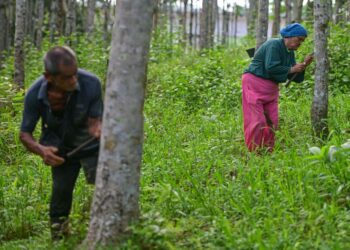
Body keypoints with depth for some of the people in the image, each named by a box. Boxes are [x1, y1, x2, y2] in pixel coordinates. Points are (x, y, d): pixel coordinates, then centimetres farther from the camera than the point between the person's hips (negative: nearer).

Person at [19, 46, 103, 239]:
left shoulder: (91, 83, -33)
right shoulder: (35, 95, -27)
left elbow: (94, 122, -23)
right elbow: (25, 133, -16)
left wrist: (98, 129, -50)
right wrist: (41, 150, -39)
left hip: (90, 146, -1)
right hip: (61, 151, 2)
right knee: (60, 195, 11)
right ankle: (58, 239, 33)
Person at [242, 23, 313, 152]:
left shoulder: (290, 53, 12)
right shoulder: (274, 45, -14)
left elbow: (296, 78, 10)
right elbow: (271, 67, -26)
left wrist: (304, 65, -6)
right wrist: (291, 69, -17)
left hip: (271, 88, 9)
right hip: (255, 84, -8)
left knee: (272, 122, 1)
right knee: (257, 120, -11)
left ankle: (267, 151, 5)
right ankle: (254, 151, -7)